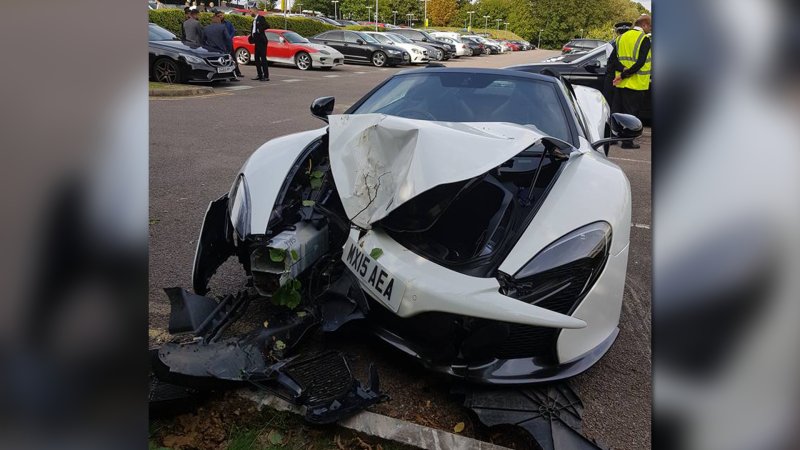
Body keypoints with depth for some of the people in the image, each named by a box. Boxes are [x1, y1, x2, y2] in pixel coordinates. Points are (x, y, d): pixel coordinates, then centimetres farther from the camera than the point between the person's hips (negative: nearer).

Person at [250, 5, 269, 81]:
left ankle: (266, 76, -9)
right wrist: (252, 34, 5)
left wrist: (259, 30, -18)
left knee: (263, 58, -9)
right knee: (257, 58, 9)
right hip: (257, 42, 9)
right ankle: (260, 75, 15)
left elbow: (266, 26, -21)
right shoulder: (254, 20, 19)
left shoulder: (261, 18, -7)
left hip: (261, 41, -9)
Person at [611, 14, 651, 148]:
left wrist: (623, 70, -9)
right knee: (631, 112, 1)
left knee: (616, 110, 13)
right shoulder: (644, 39, -10)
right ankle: (627, 141, 3)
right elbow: (640, 62, -19)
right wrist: (625, 75, -15)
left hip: (621, 83, 6)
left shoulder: (621, 37, 10)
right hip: (636, 84, -6)